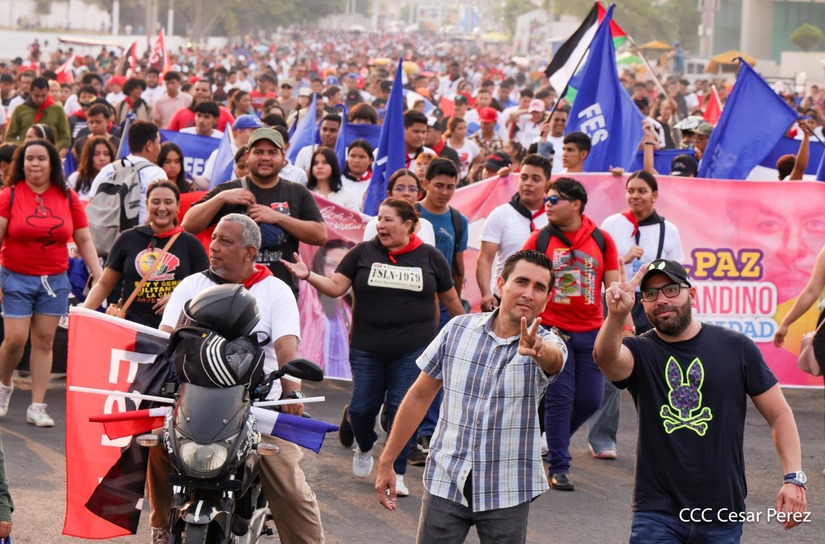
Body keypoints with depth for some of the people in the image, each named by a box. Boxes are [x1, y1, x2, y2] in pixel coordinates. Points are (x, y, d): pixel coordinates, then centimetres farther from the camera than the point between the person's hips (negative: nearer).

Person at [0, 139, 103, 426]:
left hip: (54, 281, 2)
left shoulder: (68, 198, 3)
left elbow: (84, 241, 7)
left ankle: (37, 406, 7)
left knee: (44, 341, 2)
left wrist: (99, 277, 0)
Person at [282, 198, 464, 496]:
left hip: (412, 350, -1)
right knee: (362, 407, 3)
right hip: (367, 348, 1)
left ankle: (397, 474, 9)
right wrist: (308, 276, -19)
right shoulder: (363, 253, 2)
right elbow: (335, 287, -3)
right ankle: (365, 449, 35)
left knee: (402, 410, -3)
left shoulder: (429, 257, 3)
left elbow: (449, 297, 12)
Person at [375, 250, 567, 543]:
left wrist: (537, 349, -58)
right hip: (445, 482, 1)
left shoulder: (548, 345, -7)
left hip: (507, 493, -1)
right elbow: (420, 395, 7)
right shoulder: (458, 330, -1)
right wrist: (386, 462, 7)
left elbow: (553, 357, -33)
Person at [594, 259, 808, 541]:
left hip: (723, 513, 1)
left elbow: (779, 414, 4)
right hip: (657, 513, 0)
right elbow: (606, 358, -25)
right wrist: (616, 316, -45)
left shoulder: (736, 348, 1)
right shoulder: (639, 351, 0)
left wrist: (794, 478, -8)